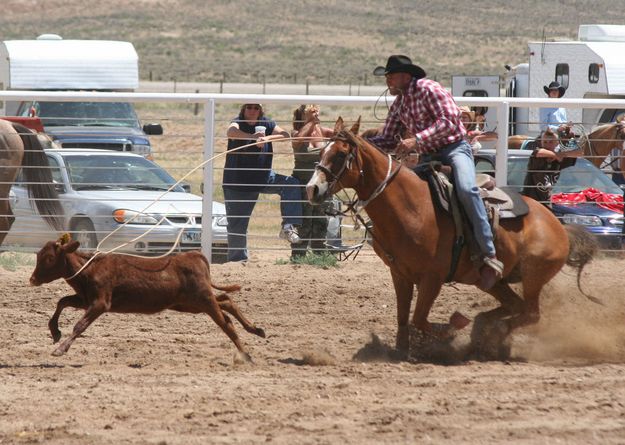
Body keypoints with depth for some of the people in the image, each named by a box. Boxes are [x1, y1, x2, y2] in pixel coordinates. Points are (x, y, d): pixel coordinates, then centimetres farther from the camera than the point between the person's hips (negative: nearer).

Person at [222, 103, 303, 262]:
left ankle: (289, 227, -22)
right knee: (237, 223, 1)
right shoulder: (238, 123, -10)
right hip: (238, 182, -3)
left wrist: (268, 138, -34)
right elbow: (231, 132, -35)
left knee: (291, 184, -17)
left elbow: (285, 134, -14)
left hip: (263, 177, 3)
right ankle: (237, 258, 15)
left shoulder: (266, 124, 1)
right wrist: (254, 137, -51)